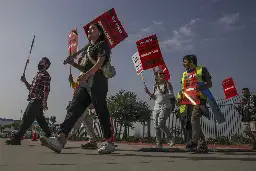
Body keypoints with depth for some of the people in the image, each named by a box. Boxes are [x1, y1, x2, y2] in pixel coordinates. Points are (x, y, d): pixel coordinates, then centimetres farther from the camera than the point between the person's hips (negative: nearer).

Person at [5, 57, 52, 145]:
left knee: (27, 119, -11)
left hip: (37, 101, -9)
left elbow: (46, 89, -16)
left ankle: (17, 138, -9)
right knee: (41, 120, 10)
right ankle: (49, 136, 16)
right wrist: (25, 81, 14)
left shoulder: (45, 75, -5)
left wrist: (44, 102, -25)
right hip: (33, 100, 9)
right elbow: (31, 88, 28)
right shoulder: (38, 75, 24)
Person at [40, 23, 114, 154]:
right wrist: (73, 63, 13)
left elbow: (100, 62, -12)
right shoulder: (87, 48, 30)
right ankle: (59, 140, -18)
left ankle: (109, 143, -1)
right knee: (73, 109, -8)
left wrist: (86, 74, -28)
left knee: (101, 112, -8)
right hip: (84, 83, 8)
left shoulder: (102, 45, 6)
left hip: (97, 82, -7)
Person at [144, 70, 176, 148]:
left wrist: (163, 93, -20)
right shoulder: (155, 86, 15)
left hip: (165, 107, -6)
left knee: (161, 124, -19)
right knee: (156, 126, 2)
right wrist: (148, 93, 4)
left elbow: (171, 95, -6)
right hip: (156, 107, 6)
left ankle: (170, 138, -2)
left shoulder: (167, 84, 0)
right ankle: (159, 143, 10)